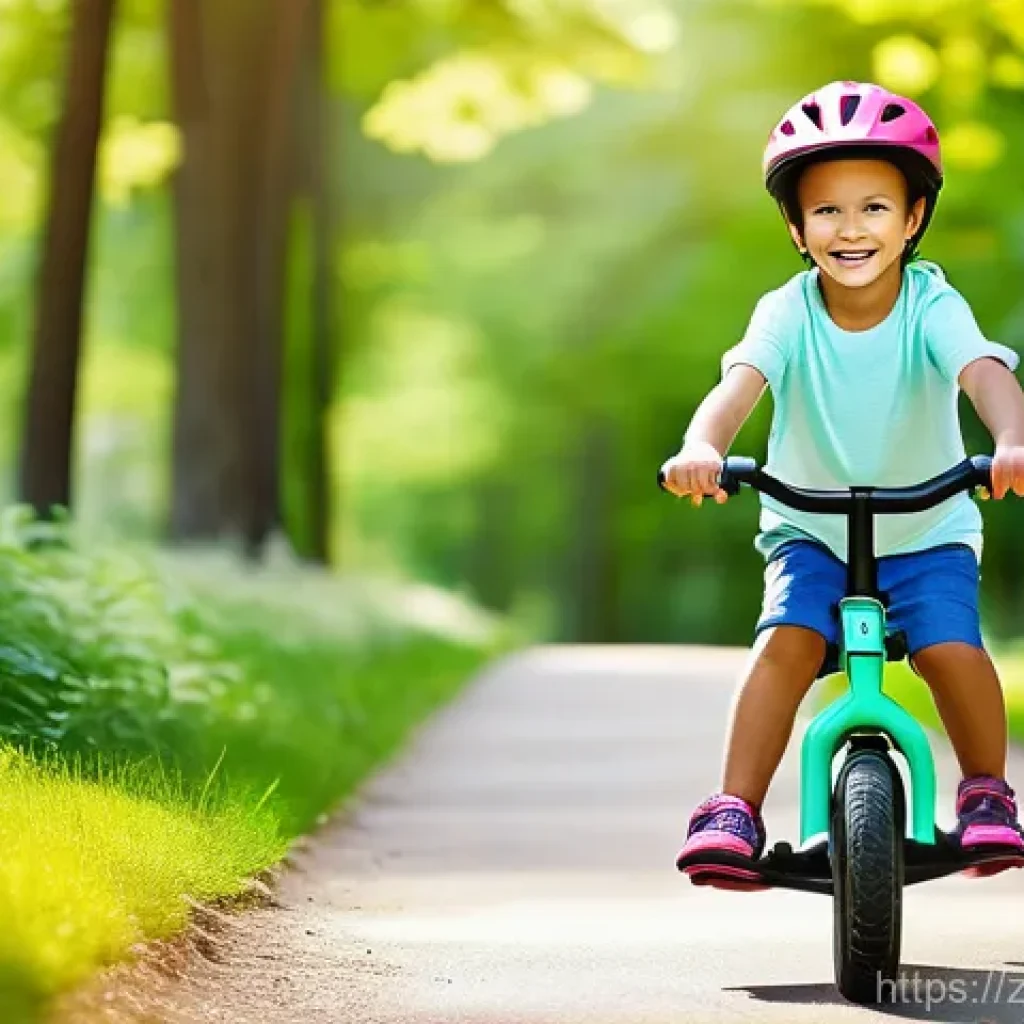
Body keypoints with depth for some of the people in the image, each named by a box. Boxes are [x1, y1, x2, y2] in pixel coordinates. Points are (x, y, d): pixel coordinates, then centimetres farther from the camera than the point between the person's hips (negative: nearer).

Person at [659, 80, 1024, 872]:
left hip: (928, 534, 0)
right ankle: (734, 810, -16)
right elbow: (740, 381, -32)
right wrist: (702, 448, -55)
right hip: (811, 532, 1)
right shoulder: (787, 313, -14)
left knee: (953, 651, -23)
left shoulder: (933, 307, -16)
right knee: (786, 644, -24)